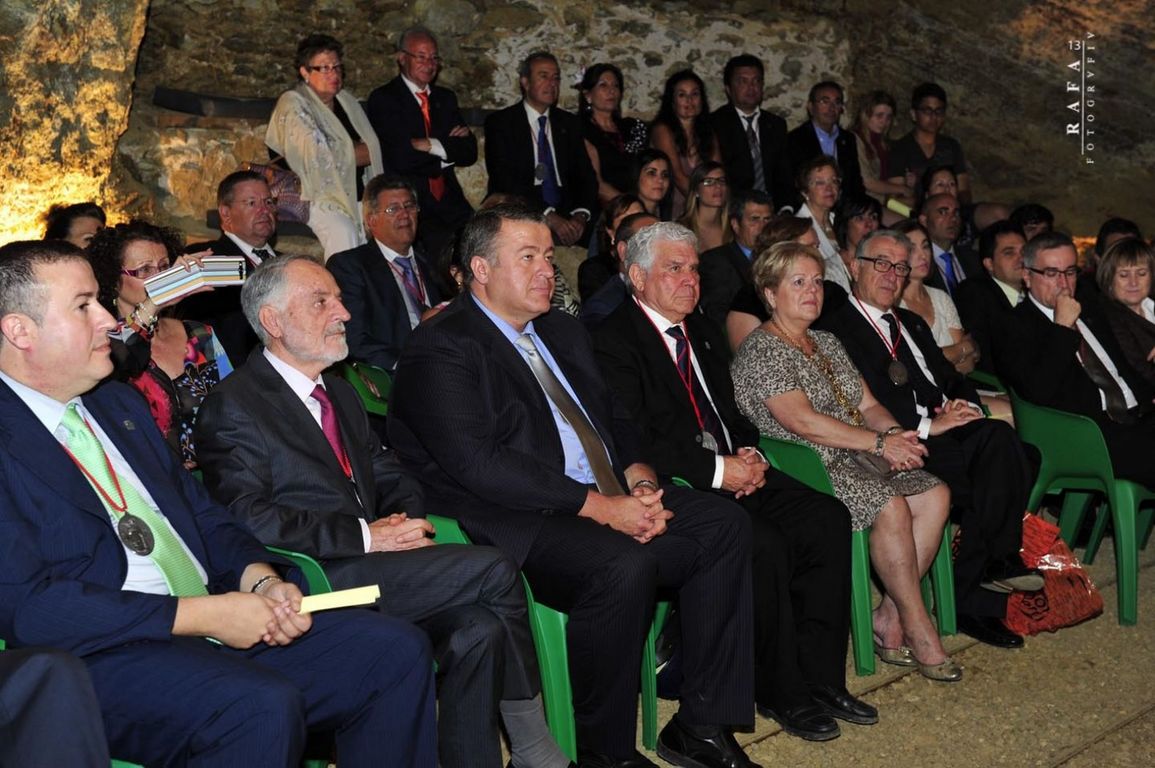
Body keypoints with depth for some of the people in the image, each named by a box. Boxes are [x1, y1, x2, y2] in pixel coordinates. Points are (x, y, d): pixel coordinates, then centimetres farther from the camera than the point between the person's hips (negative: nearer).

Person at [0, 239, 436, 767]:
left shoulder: (119, 404, 18)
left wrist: (260, 580, -2)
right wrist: (200, 614, -19)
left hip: (214, 618, 8)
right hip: (101, 656, -8)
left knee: (398, 650, -5)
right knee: (262, 708, -35)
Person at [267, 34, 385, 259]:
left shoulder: (347, 100, 16)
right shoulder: (293, 104, -5)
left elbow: (373, 150, 12)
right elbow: (321, 159, -15)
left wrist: (344, 152, -6)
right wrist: (357, 152, -1)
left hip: (357, 194, 6)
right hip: (319, 196, -6)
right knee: (344, 234, -32)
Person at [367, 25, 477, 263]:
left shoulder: (446, 98, 20)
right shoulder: (383, 99, 2)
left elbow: (470, 152, 10)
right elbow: (399, 158, -11)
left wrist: (432, 145, -6)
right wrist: (449, 149, 0)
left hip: (449, 201, 5)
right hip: (406, 205, -5)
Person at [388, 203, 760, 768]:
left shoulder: (562, 331, 20)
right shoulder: (439, 350, -8)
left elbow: (613, 418, 22)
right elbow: (481, 465, -19)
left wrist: (638, 480, -2)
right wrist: (601, 508, -21)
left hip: (611, 499, 9)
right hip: (517, 525, -8)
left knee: (724, 522, -8)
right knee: (623, 566, -33)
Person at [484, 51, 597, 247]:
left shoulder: (569, 123, 19)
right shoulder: (500, 122, 5)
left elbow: (586, 176, 12)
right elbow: (504, 180, -7)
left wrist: (580, 215, -10)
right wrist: (548, 216, -19)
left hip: (566, 215, 5)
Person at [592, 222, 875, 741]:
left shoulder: (704, 332, 19)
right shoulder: (614, 341, -8)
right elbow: (635, 443, -17)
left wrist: (747, 451, 2)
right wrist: (716, 472, -19)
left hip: (732, 471, 8)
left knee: (828, 519, -11)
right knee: (764, 543, -29)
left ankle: (820, 677, -3)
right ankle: (780, 691, -9)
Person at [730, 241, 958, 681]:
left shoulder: (827, 343, 20)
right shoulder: (760, 350, -8)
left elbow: (867, 405, 16)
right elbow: (802, 421, -18)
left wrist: (895, 432, -8)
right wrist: (879, 443, -17)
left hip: (851, 461, 8)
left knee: (936, 495, -12)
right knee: (892, 507, -28)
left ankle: (888, 620, -8)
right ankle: (917, 629, -13)